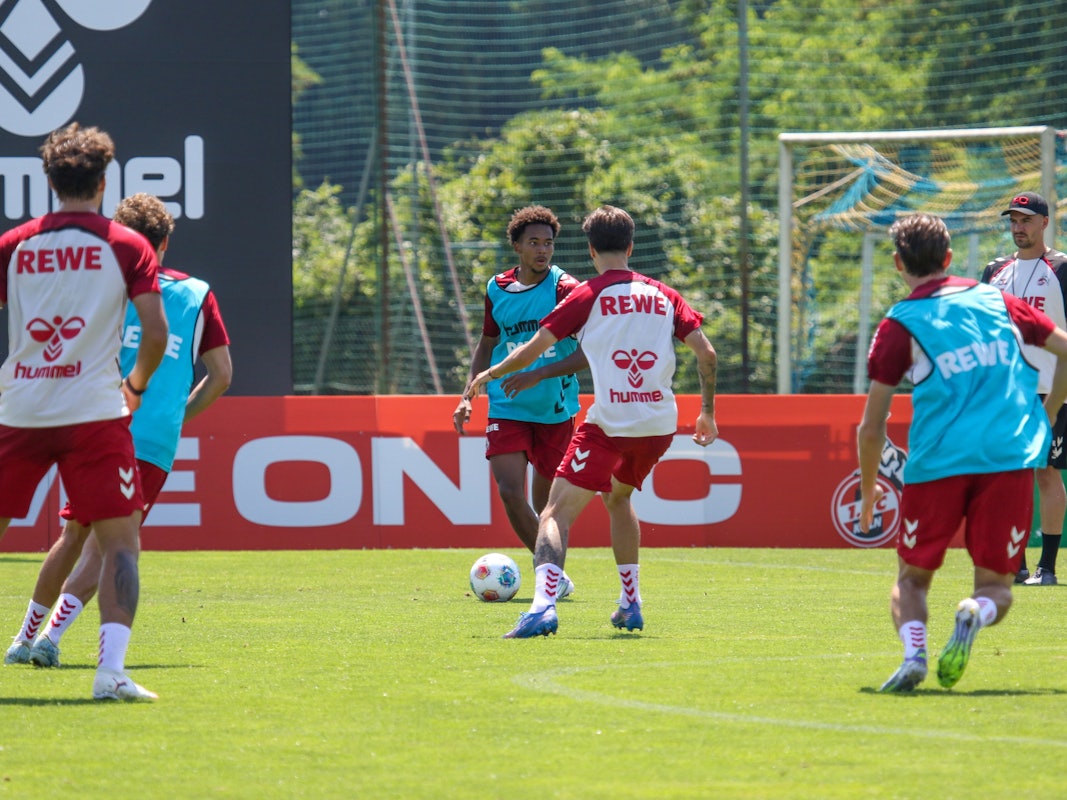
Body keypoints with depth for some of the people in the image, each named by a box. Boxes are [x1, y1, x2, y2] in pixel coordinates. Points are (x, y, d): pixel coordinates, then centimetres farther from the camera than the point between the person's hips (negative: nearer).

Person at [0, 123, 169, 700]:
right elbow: (156, 334, -5)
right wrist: (135, 387, 13)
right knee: (120, 540, 0)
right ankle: (111, 668, -16)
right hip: (94, 410, -2)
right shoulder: (126, 246, 0)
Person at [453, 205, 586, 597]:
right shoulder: (496, 289, 4)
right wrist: (469, 396, 9)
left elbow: (588, 352, -14)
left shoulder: (565, 289, -9)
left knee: (546, 503, 6)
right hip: (507, 408, 2)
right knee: (510, 493, -15)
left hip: (555, 411, -2)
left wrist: (538, 374, -23)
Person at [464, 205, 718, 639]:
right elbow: (706, 352, 6)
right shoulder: (663, 295, 11)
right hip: (660, 424, 5)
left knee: (557, 514, -7)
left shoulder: (587, 296, 0)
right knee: (618, 497, 31)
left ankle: (544, 604, -31)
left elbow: (532, 350, 0)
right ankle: (631, 606, 30)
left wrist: (488, 374, 16)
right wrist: (707, 412, 17)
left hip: (609, 424, -5)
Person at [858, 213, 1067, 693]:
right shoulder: (996, 301, 14)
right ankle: (975, 614, -25)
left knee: (912, 577, 14)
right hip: (1010, 456, 2)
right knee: (996, 583, 11)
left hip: (938, 463, -2)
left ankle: (913, 650, -17)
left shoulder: (900, 326, 5)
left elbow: (871, 428, 5)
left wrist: (868, 491, 20)